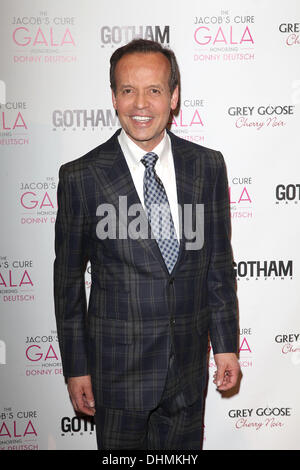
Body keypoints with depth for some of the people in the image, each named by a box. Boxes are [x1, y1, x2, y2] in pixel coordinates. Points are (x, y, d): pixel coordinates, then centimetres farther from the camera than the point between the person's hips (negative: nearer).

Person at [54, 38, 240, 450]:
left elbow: (219, 262, 4)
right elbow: (68, 280, -4)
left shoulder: (208, 166, -2)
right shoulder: (80, 177, -10)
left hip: (189, 365, 3)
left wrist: (226, 343, 5)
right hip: (118, 364, -2)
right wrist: (75, 368, -2)